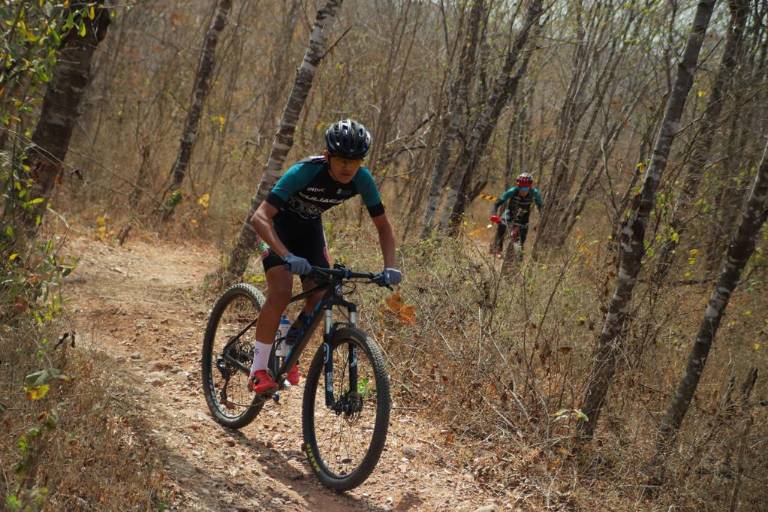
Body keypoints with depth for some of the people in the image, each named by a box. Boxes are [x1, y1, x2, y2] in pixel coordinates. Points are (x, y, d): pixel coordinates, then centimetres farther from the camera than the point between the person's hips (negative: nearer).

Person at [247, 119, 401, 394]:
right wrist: (288, 256, -54)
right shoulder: (305, 172, -36)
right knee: (281, 293, -23)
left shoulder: (362, 179, -22)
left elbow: (383, 226, -9)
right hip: (279, 224, -5)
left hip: (310, 227, 5)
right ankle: (258, 369, -13)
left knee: (320, 299, -7)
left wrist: (390, 267, -25)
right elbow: (260, 217, -42)